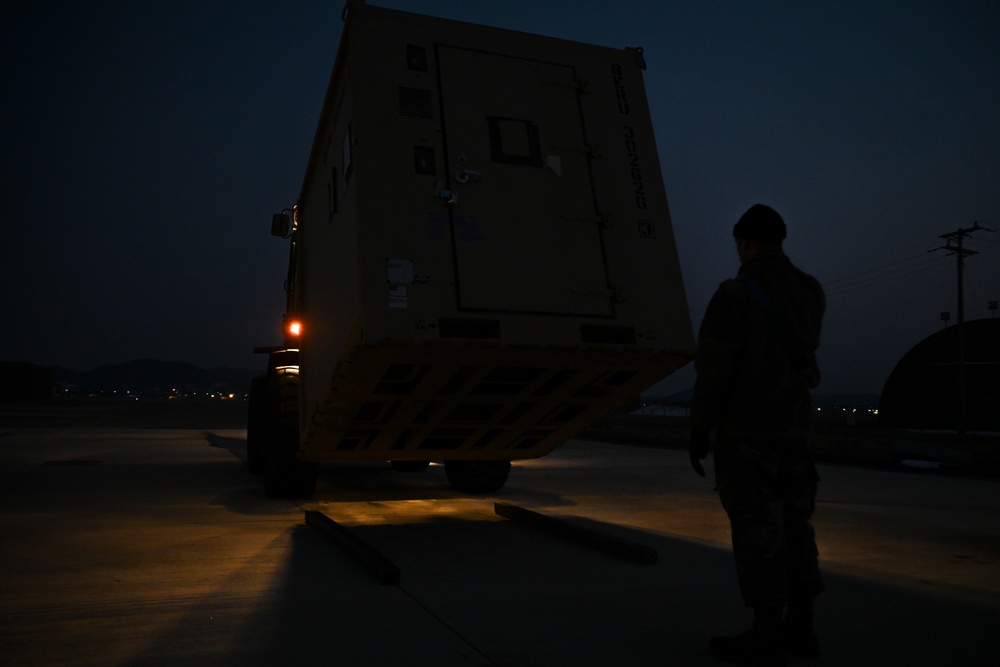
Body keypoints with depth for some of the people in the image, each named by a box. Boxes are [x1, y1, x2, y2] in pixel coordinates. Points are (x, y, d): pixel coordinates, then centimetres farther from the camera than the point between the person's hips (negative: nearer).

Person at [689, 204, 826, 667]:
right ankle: (800, 627, 23)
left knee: (757, 530, -1)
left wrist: (698, 429, -7)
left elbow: (714, 369, -16)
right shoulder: (810, 292, 6)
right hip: (793, 428, 7)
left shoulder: (734, 294, -15)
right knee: (793, 524, 13)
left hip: (746, 431, -7)